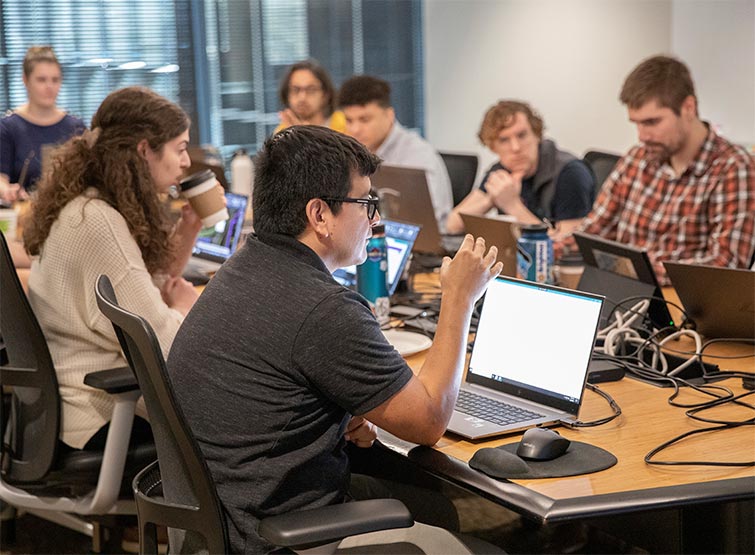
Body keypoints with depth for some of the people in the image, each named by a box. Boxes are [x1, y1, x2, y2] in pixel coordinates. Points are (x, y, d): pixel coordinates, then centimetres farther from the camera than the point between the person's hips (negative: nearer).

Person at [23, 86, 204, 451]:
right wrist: (183, 307, -5)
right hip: (100, 418, -9)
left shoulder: (96, 208, 7)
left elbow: (153, 285, 13)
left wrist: (189, 227, 2)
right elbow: (157, 344, -25)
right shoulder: (96, 223, -24)